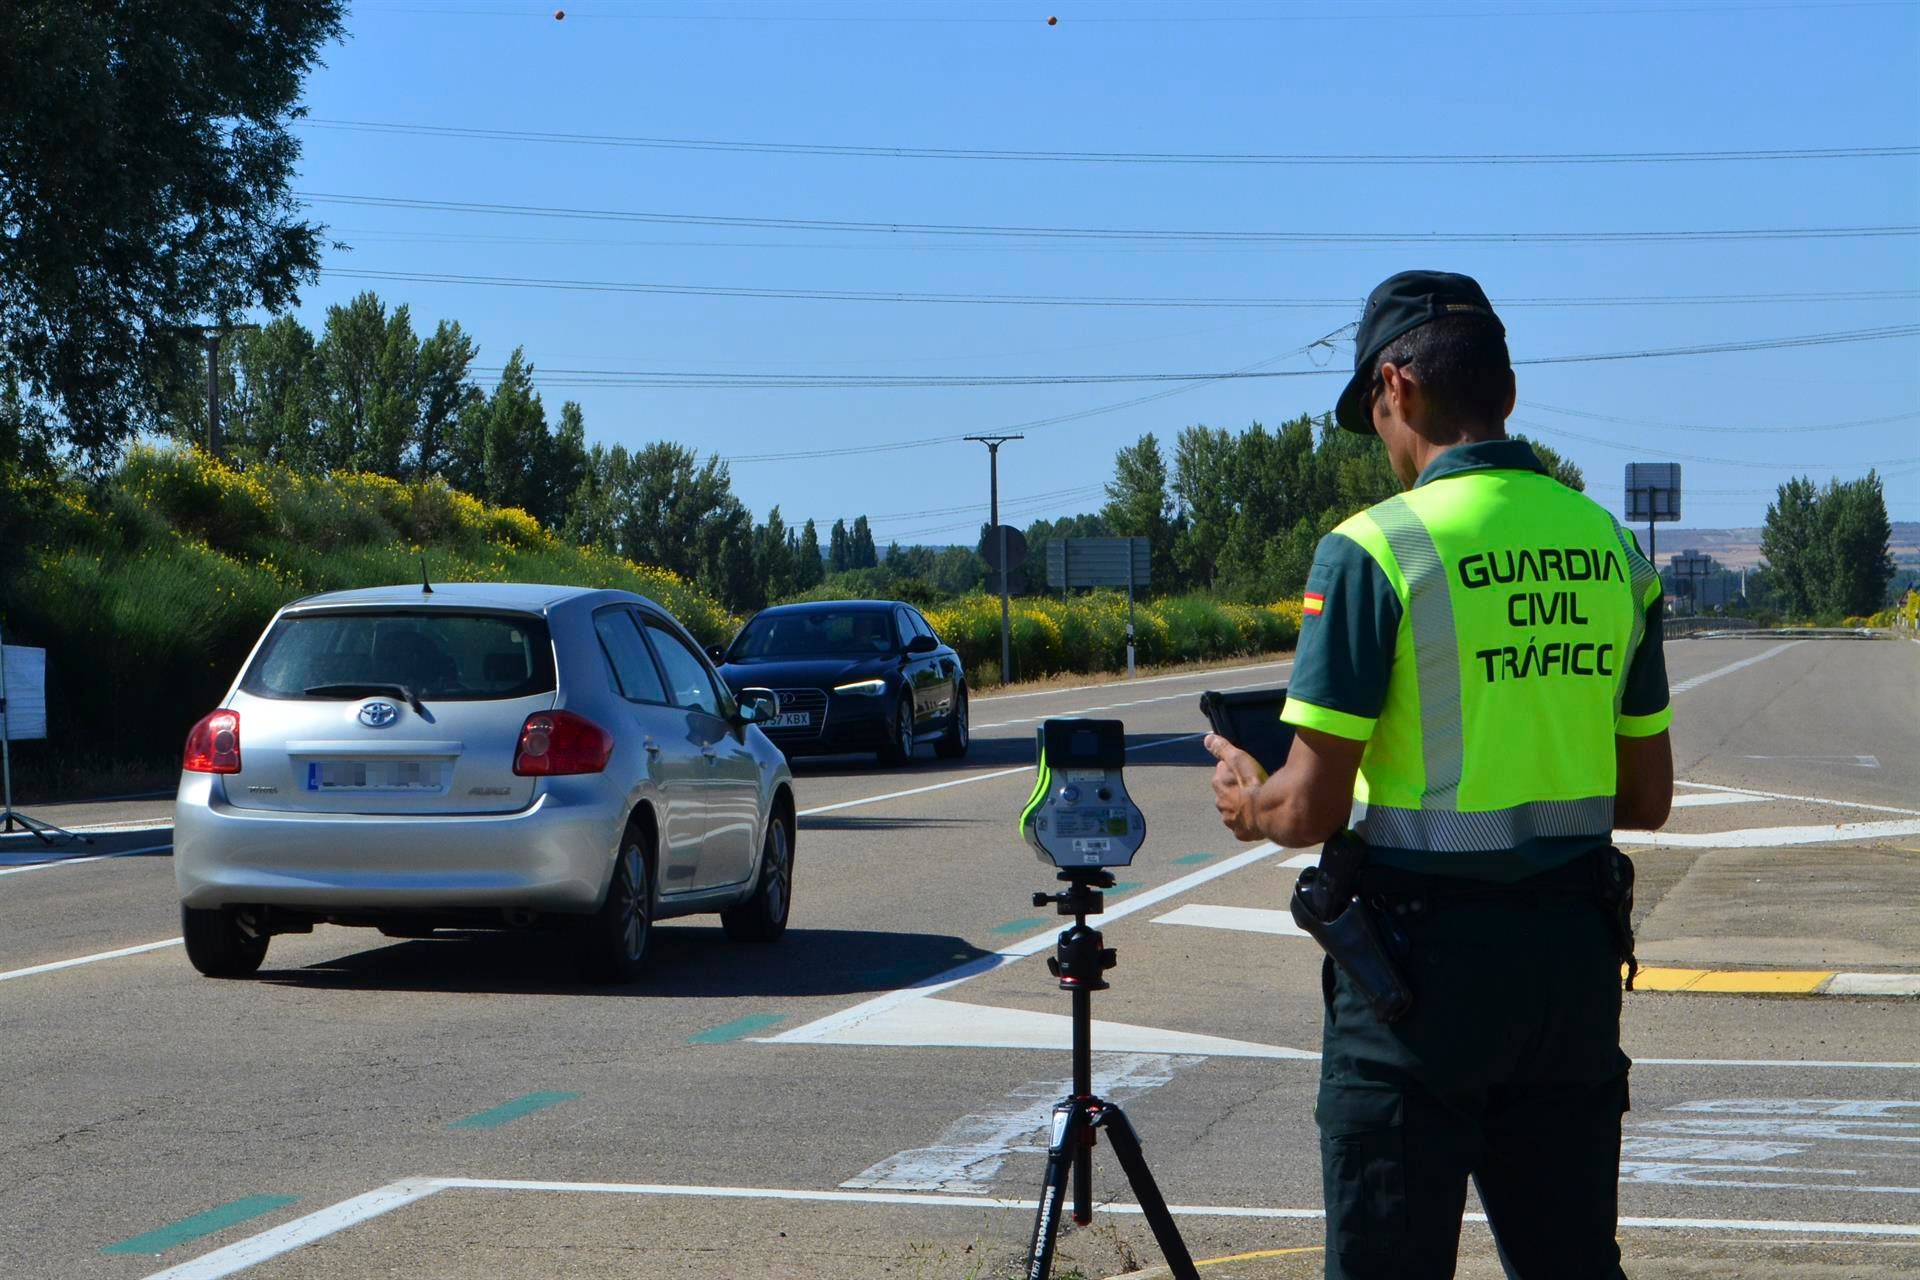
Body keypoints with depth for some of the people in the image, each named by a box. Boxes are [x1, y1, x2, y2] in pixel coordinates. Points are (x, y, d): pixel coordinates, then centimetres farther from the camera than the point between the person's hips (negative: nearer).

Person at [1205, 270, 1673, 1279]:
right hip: (1575, 955, 6)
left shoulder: (1377, 548, -13)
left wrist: (1244, 798, 7)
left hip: (1425, 954, -6)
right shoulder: (1610, 545, 6)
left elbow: (1311, 808, -14)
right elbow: (1646, 800, 11)